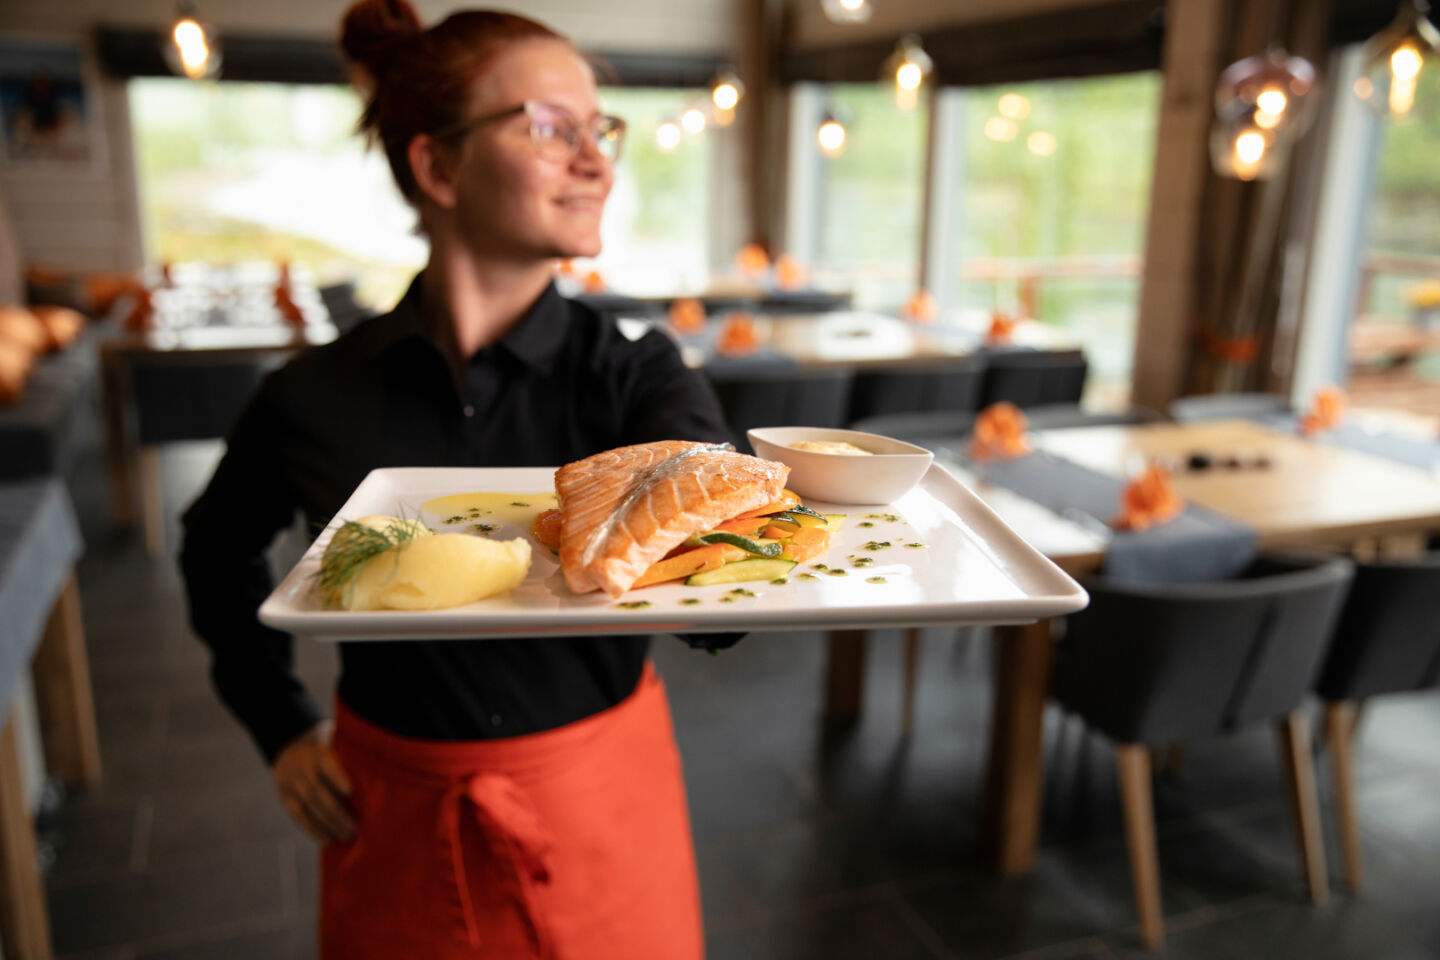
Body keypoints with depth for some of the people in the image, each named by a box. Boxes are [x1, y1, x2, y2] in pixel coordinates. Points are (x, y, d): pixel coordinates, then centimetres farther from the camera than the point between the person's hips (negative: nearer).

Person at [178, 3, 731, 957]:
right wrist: (283, 726, 5)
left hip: (602, 808, 0)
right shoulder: (316, 395, -9)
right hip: (396, 819, 1)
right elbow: (218, 549, 11)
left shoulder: (635, 374, -13)